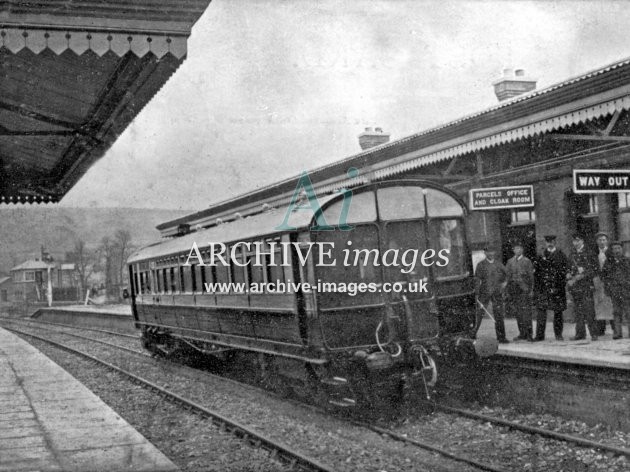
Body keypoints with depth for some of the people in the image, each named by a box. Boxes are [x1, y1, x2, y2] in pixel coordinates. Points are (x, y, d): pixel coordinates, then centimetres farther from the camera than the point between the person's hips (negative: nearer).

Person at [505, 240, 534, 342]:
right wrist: (507, 290, 5)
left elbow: (531, 276, 2)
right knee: (517, 313, 5)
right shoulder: (510, 262, 12)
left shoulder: (527, 261, 3)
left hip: (524, 289, -3)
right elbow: (507, 276, 11)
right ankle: (522, 334, 13)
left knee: (526, 313, -7)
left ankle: (529, 334, -4)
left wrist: (531, 290, -5)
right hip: (513, 289, 3)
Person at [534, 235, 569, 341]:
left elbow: (565, 270, 3)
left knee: (558, 312, 3)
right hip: (543, 288, 1)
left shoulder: (561, 255, 7)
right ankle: (540, 335, -1)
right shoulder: (541, 256, 11)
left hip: (557, 288, -1)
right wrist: (537, 287, 0)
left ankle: (558, 334, 11)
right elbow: (536, 272, 9)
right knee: (541, 311, -4)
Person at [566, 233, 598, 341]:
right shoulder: (572, 254, 16)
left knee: (589, 310, -9)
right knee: (578, 311, 5)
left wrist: (577, 278, -12)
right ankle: (580, 333, 10)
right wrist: (569, 275, 4)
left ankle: (593, 333, -6)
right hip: (575, 287, 5)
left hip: (586, 285, -5)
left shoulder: (589, 253, -2)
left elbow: (592, 270, -8)